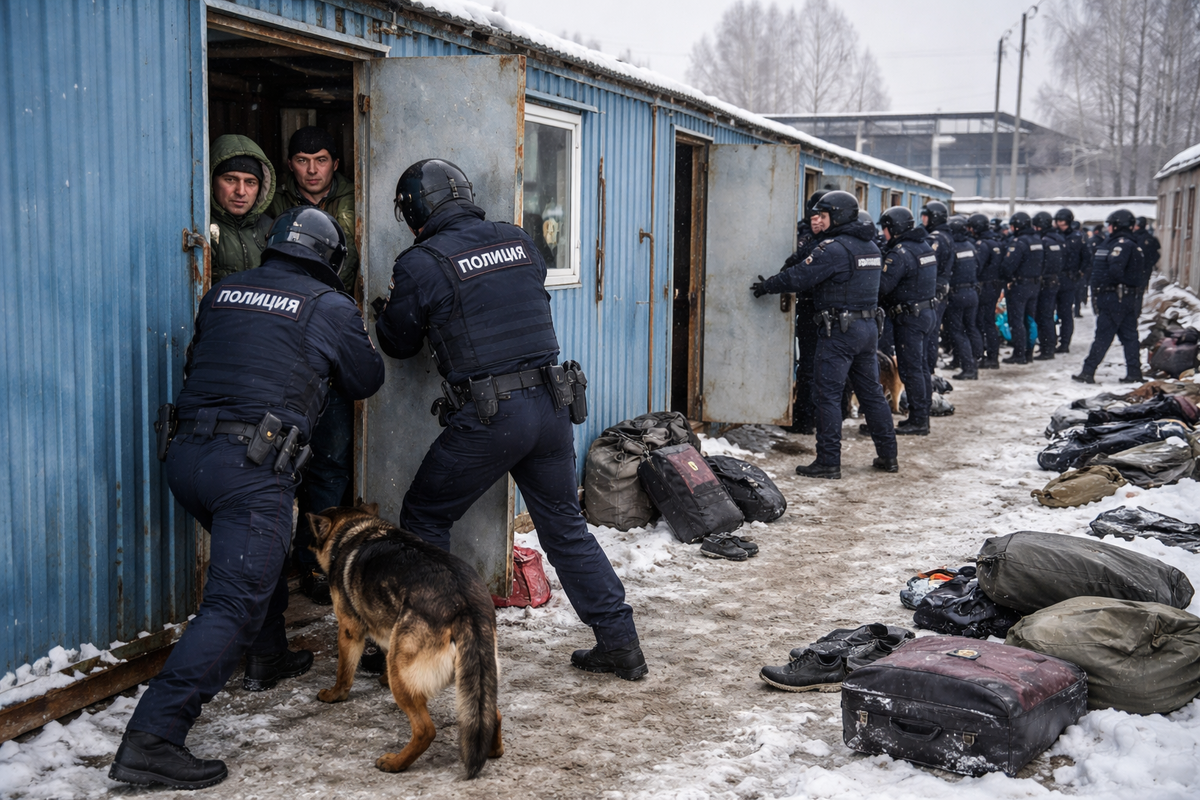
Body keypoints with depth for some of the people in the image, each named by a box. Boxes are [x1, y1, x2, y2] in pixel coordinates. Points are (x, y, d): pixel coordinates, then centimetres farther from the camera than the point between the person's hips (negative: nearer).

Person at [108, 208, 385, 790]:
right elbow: (366, 382, 17)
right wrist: (358, 341, 37)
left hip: (186, 455, 7)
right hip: (252, 464, -7)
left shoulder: (223, 293, 16)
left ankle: (267, 659, 47)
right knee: (233, 603, -10)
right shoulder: (330, 306, 4)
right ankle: (151, 738, -19)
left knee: (260, 553, 31)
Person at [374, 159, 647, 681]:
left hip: (488, 417, -5)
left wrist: (381, 313, 29)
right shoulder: (519, 242, 9)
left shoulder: (421, 264, -6)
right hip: (551, 404, 5)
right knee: (565, 526, 16)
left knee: (424, 518, 13)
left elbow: (400, 344, 8)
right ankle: (620, 644, 18)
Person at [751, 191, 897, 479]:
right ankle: (888, 456, 20)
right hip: (870, 326, 9)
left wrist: (767, 285, 0)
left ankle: (828, 462, -4)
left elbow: (799, 277, -15)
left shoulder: (834, 248, -14)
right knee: (871, 392, 15)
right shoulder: (871, 247, 13)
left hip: (841, 330, -9)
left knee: (827, 394, -4)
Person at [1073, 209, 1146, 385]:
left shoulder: (1121, 243, -15)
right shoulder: (1133, 245, 16)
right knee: (1129, 336, 11)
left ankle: (1088, 372, -4)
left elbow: (1115, 269, -27)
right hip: (1130, 296, 9)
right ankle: (1134, 373, 14)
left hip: (1113, 296, -9)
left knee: (1103, 335, -7)